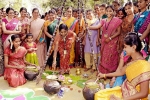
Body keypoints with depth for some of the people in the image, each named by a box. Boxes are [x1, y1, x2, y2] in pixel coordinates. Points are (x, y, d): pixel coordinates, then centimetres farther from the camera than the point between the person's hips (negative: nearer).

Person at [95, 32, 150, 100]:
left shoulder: (143, 66, -28)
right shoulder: (133, 61, -2)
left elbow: (144, 93, -24)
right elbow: (121, 71, 16)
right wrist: (105, 75, 22)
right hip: (124, 90, 8)